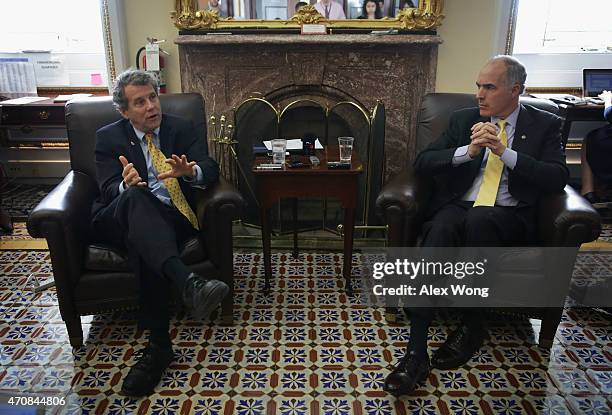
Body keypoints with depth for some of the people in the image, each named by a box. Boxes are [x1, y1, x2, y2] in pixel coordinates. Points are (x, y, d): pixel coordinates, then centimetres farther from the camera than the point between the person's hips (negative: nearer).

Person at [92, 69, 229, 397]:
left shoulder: (180, 129, 13)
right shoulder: (108, 137, 11)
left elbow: (211, 171, 0)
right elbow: (108, 189, -2)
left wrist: (190, 170, -25)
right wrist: (126, 186, -28)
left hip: (171, 219, 0)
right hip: (119, 220, 0)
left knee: (142, 241, -36)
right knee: (135, 196, -37)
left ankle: (158, 344, -34)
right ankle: (187, 283, -55)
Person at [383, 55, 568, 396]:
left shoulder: (545, 125, 11)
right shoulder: (464, 120, 16)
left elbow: (558, 179, -3)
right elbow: (422, 163, 7)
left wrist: (505, 152, -13)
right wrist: (468, 151, -9)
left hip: (509, 217, -1)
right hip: (457, 208, 2)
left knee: (478, 219, -37)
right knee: (439, 231, -34)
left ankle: (472, 326, -18)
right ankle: (416, 353, -36)